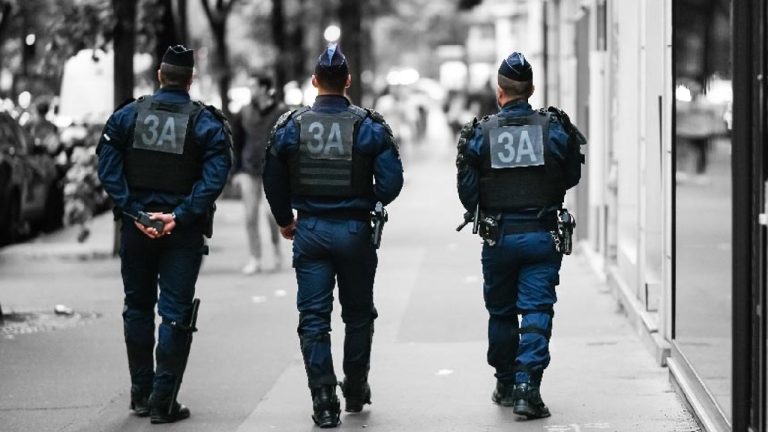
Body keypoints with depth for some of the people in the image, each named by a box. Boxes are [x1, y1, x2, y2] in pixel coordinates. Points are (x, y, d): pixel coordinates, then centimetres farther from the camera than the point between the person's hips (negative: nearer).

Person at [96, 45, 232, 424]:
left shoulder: (129, 115, 1)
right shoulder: (206, 122, -4)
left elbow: (107, 166, -7)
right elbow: (215, 175, -16)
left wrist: (132, 211, -10)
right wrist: (181, 215, -18)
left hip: (136, 226, 2)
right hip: (183, 233, -2)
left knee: (137, 308, 15)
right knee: (175, 314, 1)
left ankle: (141, 394, 21)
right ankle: (163, 401, -3)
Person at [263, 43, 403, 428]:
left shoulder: (290, 126, -2)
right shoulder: (369, 126, -6)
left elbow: (273, 183, 4)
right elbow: (391, 181, -10)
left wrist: (285, 221, 20)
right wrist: (370, 205, 11)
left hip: (310, 233, 0)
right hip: (355, 231, 0)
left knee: (313, 317, 4)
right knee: (358, 313, 16)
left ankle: (324, 401, -2)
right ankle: (356, 391, 27)